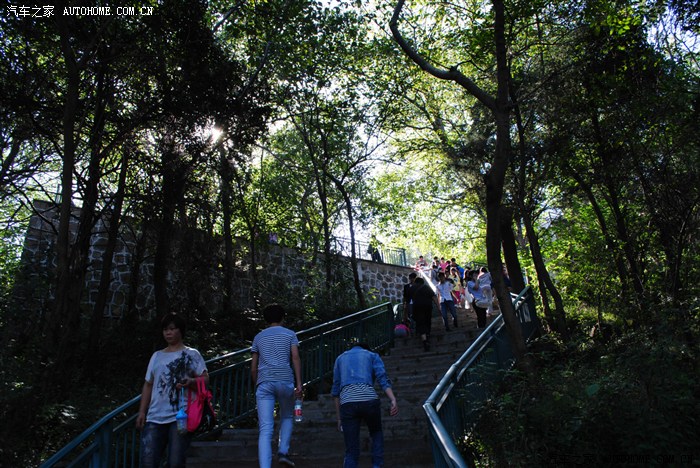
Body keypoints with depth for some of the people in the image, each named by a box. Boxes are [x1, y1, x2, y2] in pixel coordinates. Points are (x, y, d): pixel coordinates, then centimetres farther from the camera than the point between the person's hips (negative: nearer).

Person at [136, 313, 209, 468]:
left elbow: (205, 378, 0)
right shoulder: (157, 356, 19)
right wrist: (142, 412, 11)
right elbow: (148, 385, 20)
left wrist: (191, 382, -21)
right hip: (155, 417, 4)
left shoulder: (191, 354, 6)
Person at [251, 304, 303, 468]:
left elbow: (253, 368, 18)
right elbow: (295, 358, -1)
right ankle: (283, 451, 8)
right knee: (287, 417, 23)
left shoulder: (258, 337, 20)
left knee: (265, 429, -3)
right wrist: (299, 384, -4)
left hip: (264, 382, 1)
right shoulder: (290, 334, 13)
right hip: (285, 381, -1)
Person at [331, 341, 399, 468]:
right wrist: (393, 400, -8)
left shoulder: (340, 358, 29)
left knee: (351, 451, 9)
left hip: (347, 402, 1)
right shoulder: (372, 355, 22)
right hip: (369, 399, -1)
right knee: (376, 433, 27)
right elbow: (383, 378, 3)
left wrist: (339, 418, 27)